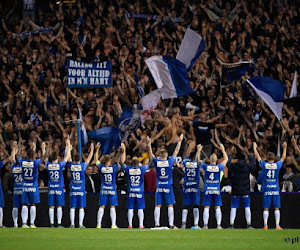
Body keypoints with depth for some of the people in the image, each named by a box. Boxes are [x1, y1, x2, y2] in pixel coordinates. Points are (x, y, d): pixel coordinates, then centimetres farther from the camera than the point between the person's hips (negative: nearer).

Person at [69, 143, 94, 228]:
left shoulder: (71, 166, -1)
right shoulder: (82, 166, -6)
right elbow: (89, 158, 7)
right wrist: (92, 149, 21)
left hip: (73, 189, 1)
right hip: (81, 189, -1)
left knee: (72, 207, 3)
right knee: (81, 207, 0)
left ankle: (72, 224, -2)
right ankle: (80, 224, -5)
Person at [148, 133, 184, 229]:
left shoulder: (157, 162, -3)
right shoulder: (170, 161, -5)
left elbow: (151, 153, 13)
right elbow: (176, 151, 6)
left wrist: (149, 144, 26)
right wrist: (179, 141, 18)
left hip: (159, 186, 1)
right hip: (168, 186, -1)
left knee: (158, 206, 3)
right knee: (170, 205, 1)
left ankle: (157, 224, 0)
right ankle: (171, 225, -3)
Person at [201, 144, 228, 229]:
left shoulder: (205, 167, -6)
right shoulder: (219, 167, -5)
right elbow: (226, 159, 11)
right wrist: (222, 149, 20)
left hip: (207, 190, 0)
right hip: (216, 190, 0)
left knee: (206, 208, 1)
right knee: (218, 208, 2)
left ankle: (205, 225, -5)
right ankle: (218, 225, -3)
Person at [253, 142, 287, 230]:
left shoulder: (264, 165, -2)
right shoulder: (277, 165, -1)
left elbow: (257, 157, 11)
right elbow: (283, 157, 16)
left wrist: (254, 148, 26)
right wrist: (284, 148, 29)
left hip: (267, 190, 0)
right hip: (276, 189, 0)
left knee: (266, 209, 2)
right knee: (276, 208, 2)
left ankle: (265, 225, 0)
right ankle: (277, 225, -2)